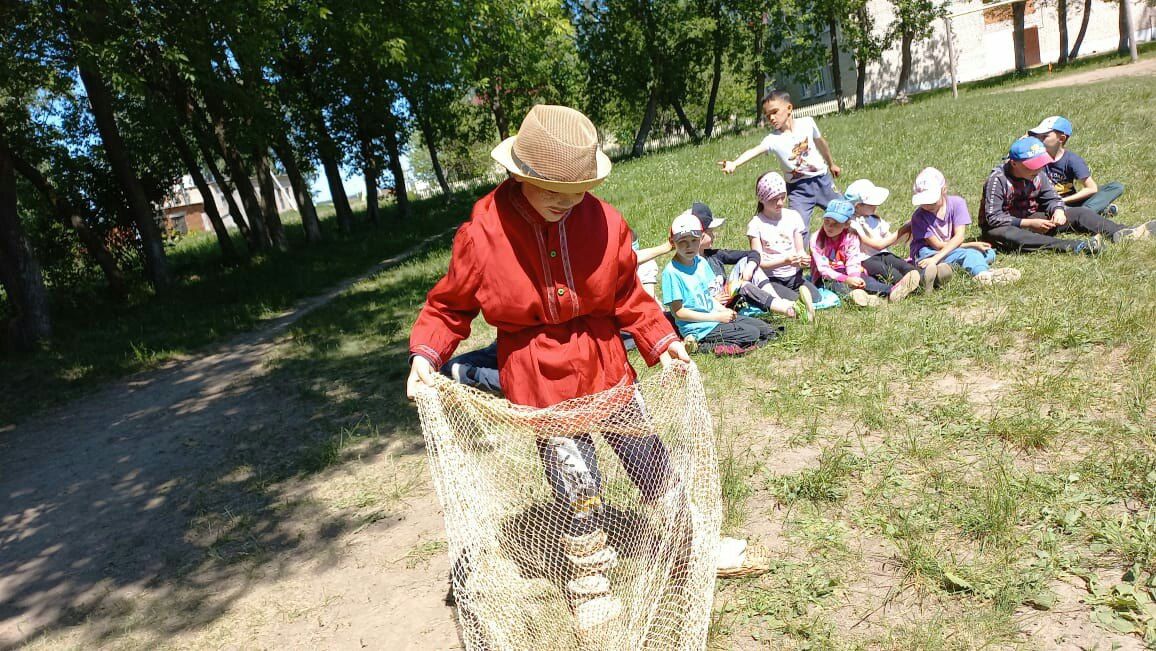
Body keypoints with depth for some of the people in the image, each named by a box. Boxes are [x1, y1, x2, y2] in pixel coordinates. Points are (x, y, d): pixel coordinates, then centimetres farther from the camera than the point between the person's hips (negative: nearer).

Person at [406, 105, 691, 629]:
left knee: (649, 458, 14)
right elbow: (449, 306, -2)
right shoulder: (481, 235, -16)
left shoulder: (605, 222, -9)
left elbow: (627, 296, 5)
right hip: (537, 380, -2)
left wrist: (660, 339, -4)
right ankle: (589, 583, 32)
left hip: (605, 366, 3)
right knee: (576, 484, 1)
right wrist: (425, 354, -16)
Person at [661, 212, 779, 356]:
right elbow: (678, 312, -17)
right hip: (698, 327, -8)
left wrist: (724, 310, -3)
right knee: (751, 334, -17)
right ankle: (702, 344, -12)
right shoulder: (671, 272, -16)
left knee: (765, 329, 5)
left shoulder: (702, 262, 7)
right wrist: (717, 317, -17)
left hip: (716, 316, 8)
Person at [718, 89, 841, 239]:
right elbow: (755, 150, -33)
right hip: (798, 188, -3)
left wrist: (831, 164, 27)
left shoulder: (807, 123, -5)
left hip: (822, 179, 3)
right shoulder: (773, 139, -14)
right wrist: (734, 163, -53)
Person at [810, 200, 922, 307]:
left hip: (846, 275, 4)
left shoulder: (851, 238, -1)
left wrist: (854, 277, -34)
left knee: (862, 278, -28)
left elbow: (853, 264, -10)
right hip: (827, 279, -4)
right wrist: (847, 279, -31)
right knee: (837, 284, -37)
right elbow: (823, 269, -18)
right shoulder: (816, 239, -11)